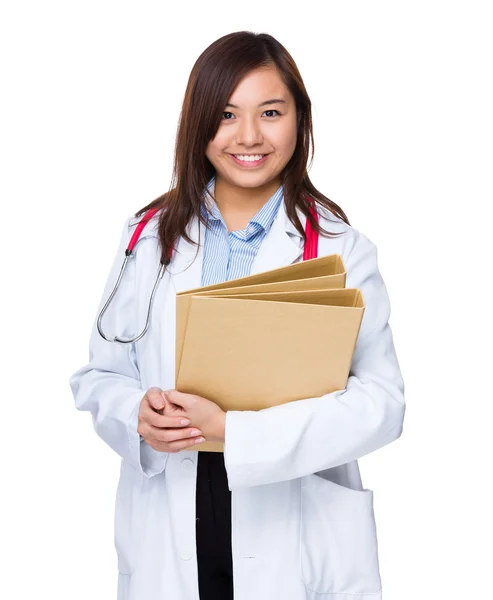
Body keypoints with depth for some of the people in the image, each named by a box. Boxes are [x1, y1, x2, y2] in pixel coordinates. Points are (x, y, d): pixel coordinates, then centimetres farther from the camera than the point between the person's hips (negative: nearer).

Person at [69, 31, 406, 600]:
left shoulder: (341, 248, -5)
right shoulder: (149, 237, 2)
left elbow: (382, 401, -13)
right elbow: (98, 375, 6)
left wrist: (231, 429, -21)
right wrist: (138, 417, -16)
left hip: (299, 536, -2)